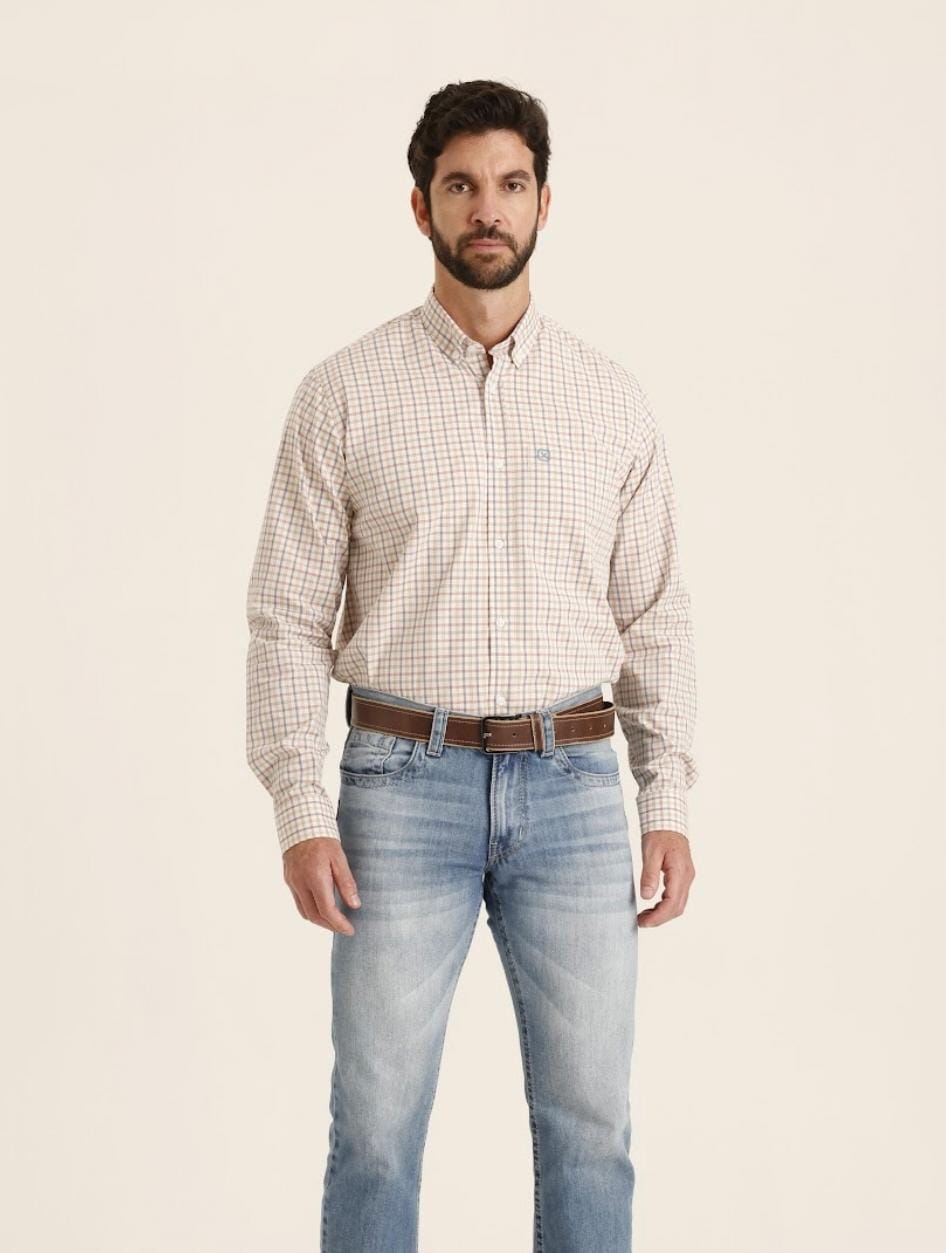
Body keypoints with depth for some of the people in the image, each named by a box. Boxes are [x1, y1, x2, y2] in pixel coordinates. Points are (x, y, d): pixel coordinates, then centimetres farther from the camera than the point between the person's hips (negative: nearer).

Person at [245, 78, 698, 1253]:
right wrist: (301, 815, -9)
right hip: (405, 785, -2)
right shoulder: (345, 393, 0)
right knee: (377, 1121, 2)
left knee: (589, 1117, 6)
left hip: (571, 788, 2)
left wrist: (668, 804, 1)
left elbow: (654, 617, 8)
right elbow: (287, 616, -1)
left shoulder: (613, 400, 6)